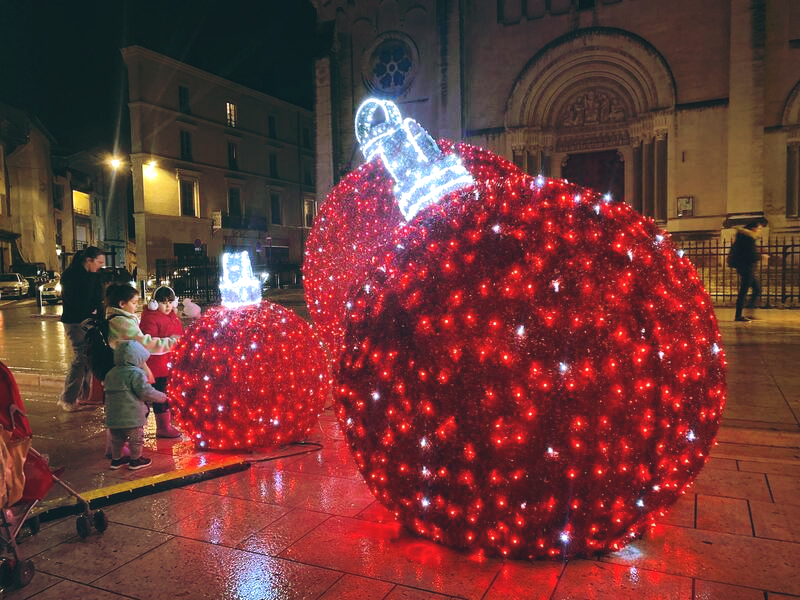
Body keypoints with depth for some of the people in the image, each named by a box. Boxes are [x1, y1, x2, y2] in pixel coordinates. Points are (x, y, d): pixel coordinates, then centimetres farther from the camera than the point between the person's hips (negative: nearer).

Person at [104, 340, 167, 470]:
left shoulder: (111, 374, 11)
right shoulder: (135, 373, -14)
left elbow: (109, 390, 20)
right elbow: (146, 391, -21)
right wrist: (161, 397, -5)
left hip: (113, 416, 7)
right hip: (131, 415, -7)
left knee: (117, 439, 21)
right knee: (136, 439, 9)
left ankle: (116, 459, 32)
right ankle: (135, 460, 19)